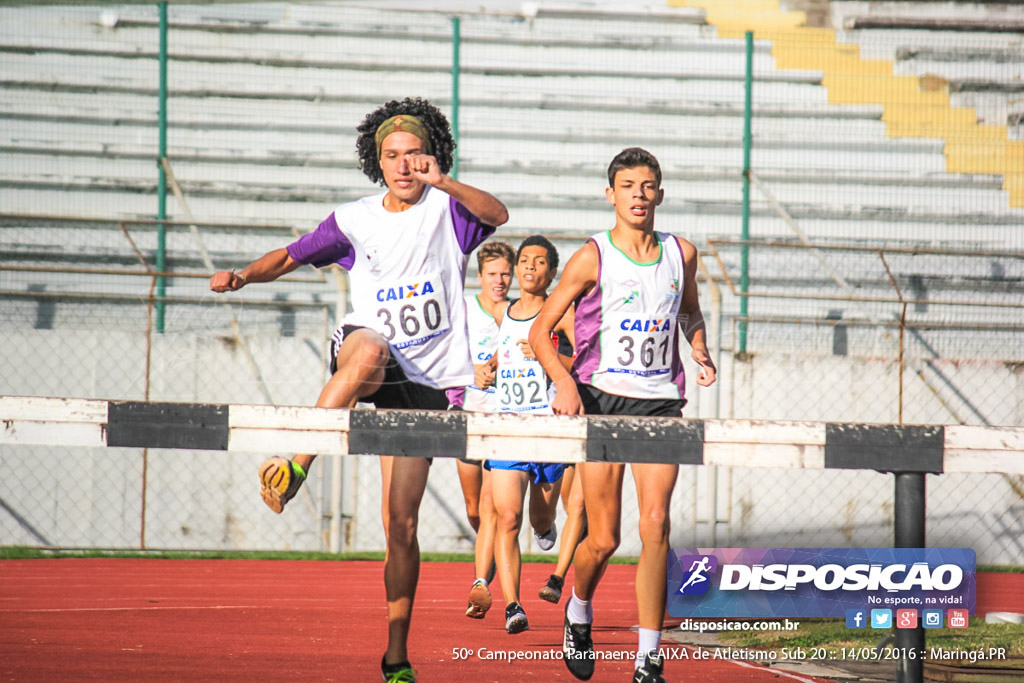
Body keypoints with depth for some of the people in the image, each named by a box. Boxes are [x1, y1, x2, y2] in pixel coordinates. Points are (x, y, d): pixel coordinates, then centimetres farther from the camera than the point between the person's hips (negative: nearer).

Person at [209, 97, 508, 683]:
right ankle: (297, 464, -43)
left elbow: (497, 214, -17)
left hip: (427, 381, 0)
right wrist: (243, 275, -1)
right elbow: (292, 256, 18)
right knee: (370, 349, -40)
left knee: (401, 521, -1)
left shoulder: (447, 208, 2)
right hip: (367, 355, 0)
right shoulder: (356, 221, 9)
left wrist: (443, 181, -33)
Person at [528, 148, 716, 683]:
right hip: (600, 400, -2)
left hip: (659, 402, 2)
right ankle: (578, 611, 31)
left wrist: (700, 351, 7)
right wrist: (564, 383, -17)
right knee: (603, 538, -3)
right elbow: (540, 330, -1)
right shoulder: (592, 258, -3)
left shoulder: (682, 254, 7)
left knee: (655, 523, -13)